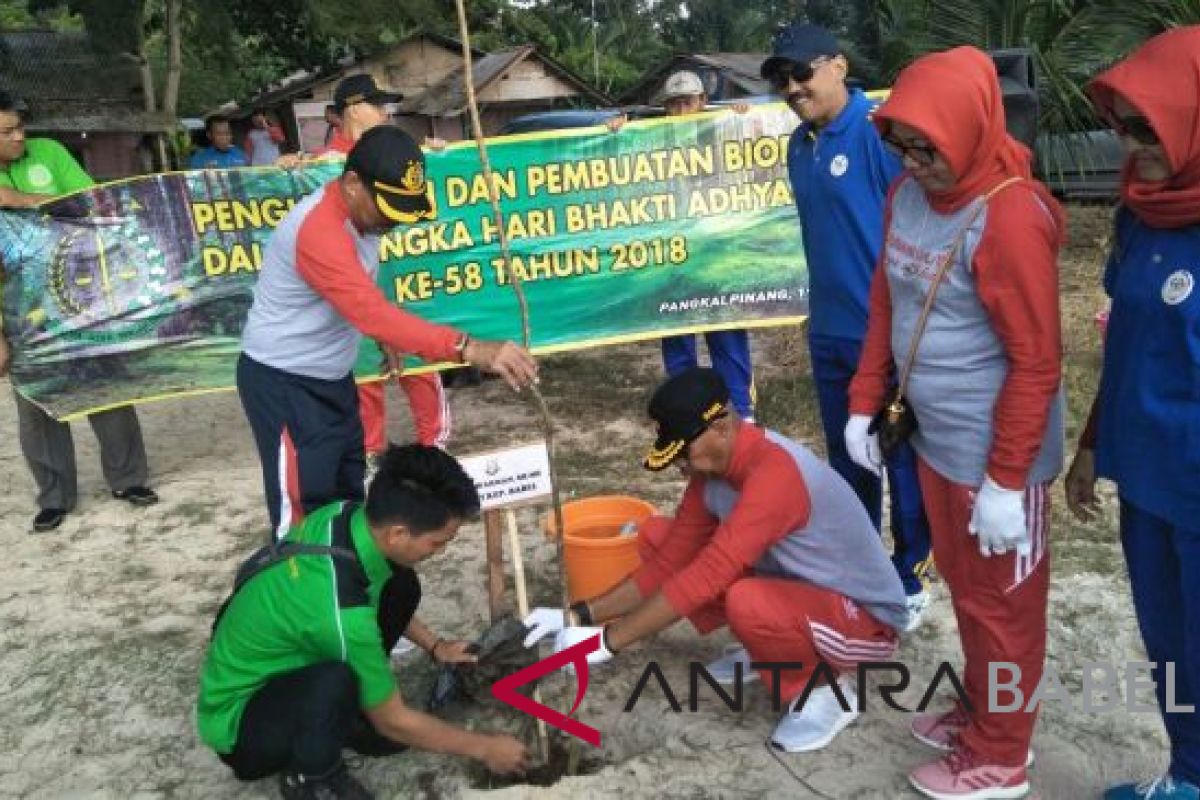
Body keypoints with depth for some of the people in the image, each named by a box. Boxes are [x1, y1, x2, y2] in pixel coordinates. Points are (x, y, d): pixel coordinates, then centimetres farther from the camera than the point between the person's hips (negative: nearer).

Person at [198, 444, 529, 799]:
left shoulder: (342, 515, -16)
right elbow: (393, 722, -21)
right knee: (337, 680, -38)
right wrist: (484, 748, -10)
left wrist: (434, 645, 10)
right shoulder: (339, 610, -37)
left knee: (401, 587, -4)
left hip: (275, 662, 8)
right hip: (236, 720, -8)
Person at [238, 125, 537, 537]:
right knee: (305, 510, -6)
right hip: (284, 383, -9)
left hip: (332, 377, 9)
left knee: (348, 495, 17)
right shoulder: (319, 229, -31)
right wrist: (468, 348, -53)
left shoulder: (361, 213, -2)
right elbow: (373, 313, -45)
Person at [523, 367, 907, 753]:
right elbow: (669, 562, -1)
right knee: (656, 536, -2)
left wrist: (608, 640, -30)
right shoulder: (713, 467, -5)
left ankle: (827, 689, -8)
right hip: (796, 586, 8)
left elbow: (707, 576, -35)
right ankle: (766, 651, 11)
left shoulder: (775, 472, -33)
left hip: (866, 617, -8)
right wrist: (580, 615, -9)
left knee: (746, 603, -40)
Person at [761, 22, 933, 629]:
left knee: (902, 458, 8)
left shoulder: (881, 130, -15)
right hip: (829, 332, 7)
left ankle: (907, 583, 24)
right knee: (847, 458, 19)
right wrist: (822, 311, 15)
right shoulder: (799, 144, 7)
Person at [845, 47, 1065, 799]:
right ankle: (981, 714, 43)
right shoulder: (908, 195, 2)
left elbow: (1037, 361, -21)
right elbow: (886, 306, 11)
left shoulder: (1010, 217, -22)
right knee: (964, 587, 22)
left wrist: (1006, 480, -20)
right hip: (936, 440, 8)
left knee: (1000, 602, 10)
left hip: (993, 454, -7)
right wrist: (865, 402, 9)